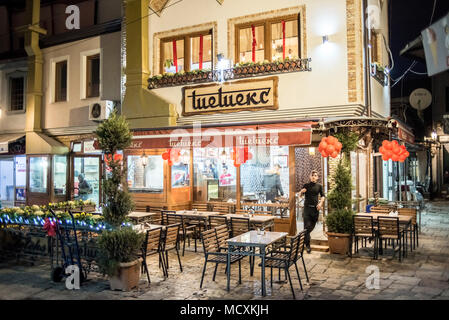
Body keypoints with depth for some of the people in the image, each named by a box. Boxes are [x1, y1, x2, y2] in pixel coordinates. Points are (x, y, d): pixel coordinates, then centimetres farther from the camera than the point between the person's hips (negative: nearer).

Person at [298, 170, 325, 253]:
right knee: (307, 226, -9)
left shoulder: (319, 186, 9)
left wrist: (321, 203, -8)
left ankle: (305, 238, 36)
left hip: (315, 208, 2)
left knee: (312, 226, 10)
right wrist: (301, 192, -18)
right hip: (307, 207, -2)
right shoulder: (306, 185, 6)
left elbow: (322, 196, 11)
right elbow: (300, 195, 5)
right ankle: (307, 244, -9)